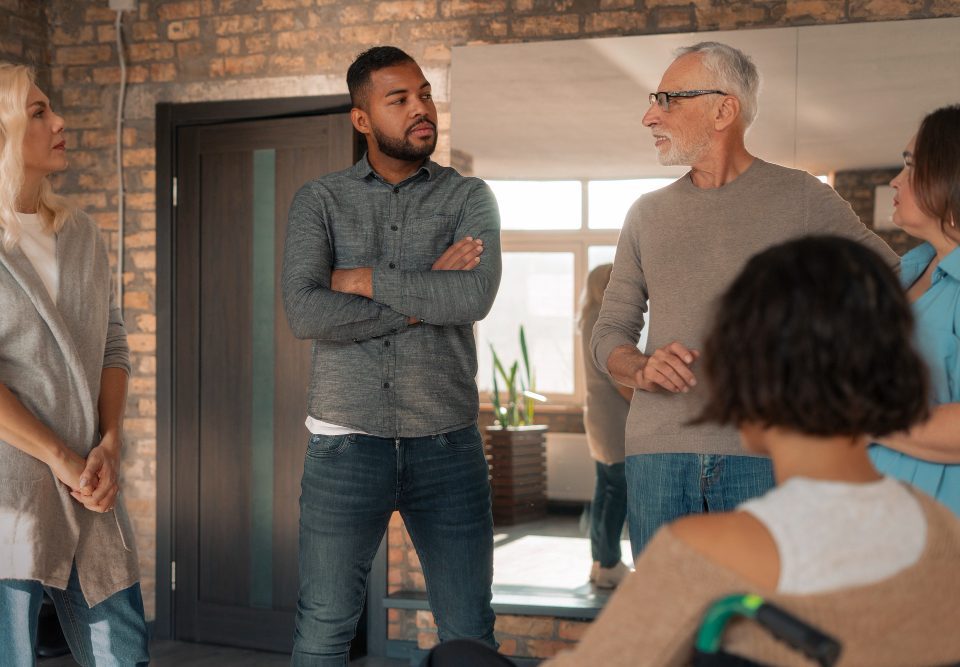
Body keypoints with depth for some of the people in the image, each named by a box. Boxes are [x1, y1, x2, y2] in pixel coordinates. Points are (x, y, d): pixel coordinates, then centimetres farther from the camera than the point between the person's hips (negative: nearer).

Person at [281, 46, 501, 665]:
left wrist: (365, 278, -10)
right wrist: (424, 296, -11)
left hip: (447, 444, 1)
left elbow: (476, 297, -15)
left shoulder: (469, 197, 5)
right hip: (346, 443, 0)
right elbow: (305, 313, -12)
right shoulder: (319, 201, 4)